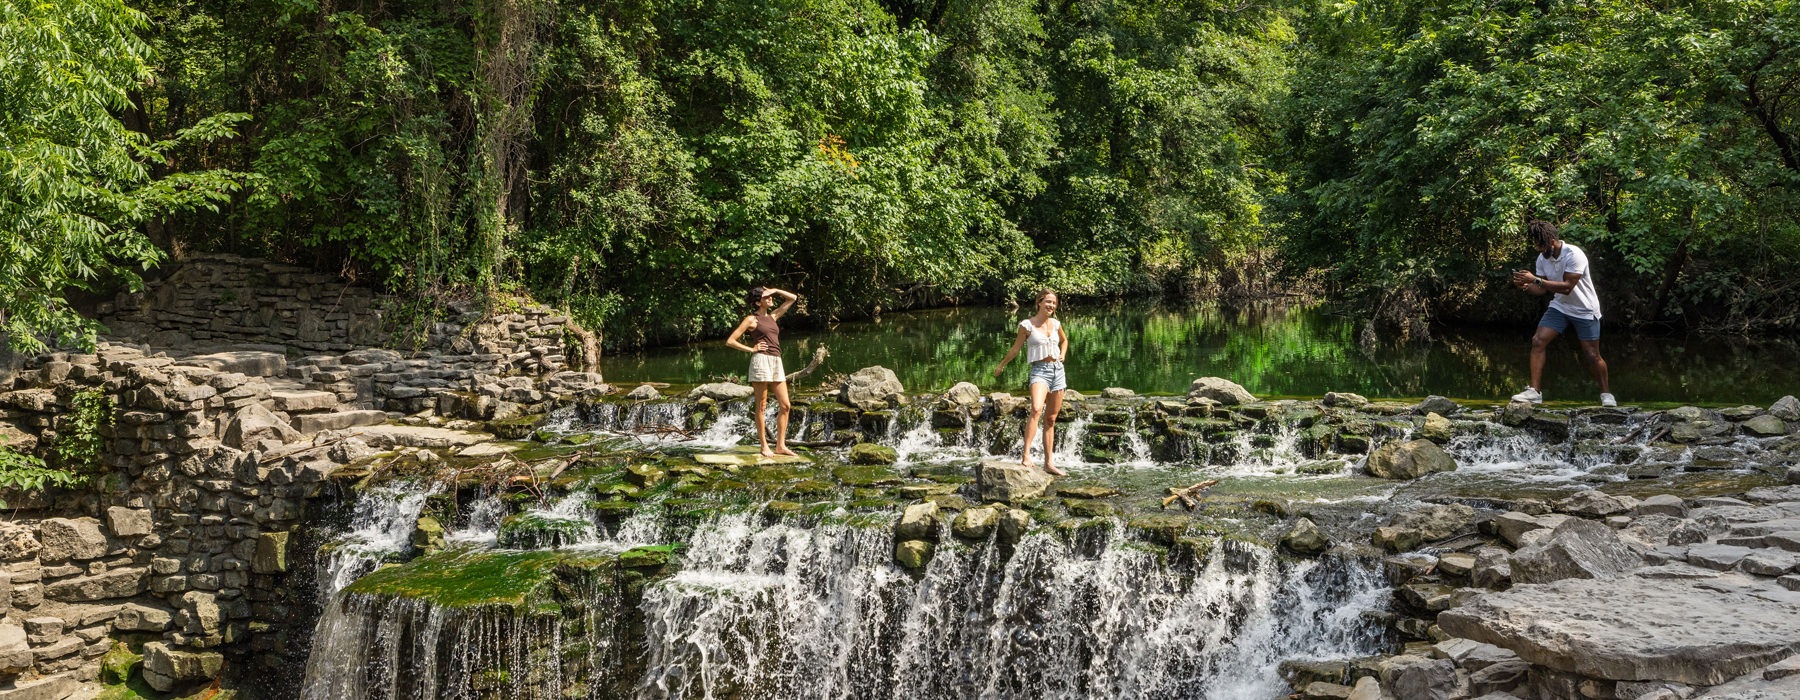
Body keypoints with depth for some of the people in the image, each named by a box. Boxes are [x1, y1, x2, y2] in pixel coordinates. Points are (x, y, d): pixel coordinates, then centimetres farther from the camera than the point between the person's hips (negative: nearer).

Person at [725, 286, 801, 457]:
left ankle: (780, 446, 3)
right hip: (761, 360, -7)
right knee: (761, 407, -2)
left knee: (785, 405, 0)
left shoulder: (773, 316, 19)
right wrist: (751, 349, -2)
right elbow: (730, 341, -1)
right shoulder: (751, 319, 2)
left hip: (776, 362, 7)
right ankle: (764, 446, 2)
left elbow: (792, 298, 26)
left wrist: (775, 291, 15)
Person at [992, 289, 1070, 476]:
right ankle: (1026, 455, -36)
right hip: (1039, 371, -6)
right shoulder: (1027, 325, -4)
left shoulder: (1055, 324, 10)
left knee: (1051, 419, 9)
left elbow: (1064, 340, 31)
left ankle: (1049, 462, 13)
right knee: (1036, 409, -31)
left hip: (1058, 370, 6)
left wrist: (1063, 354, 13)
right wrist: (1001, 365, 14)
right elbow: (1015, 348, 7)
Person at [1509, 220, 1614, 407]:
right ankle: (1534, 391, -13)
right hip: (1559, 307, 5)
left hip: (1584, 310, -5)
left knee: (1592, 355, 0)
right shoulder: (1543, 258, -3)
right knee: (1538, 341, -13)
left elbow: (1567, 287, -31)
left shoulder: (1574, 255, -25)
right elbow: (1543, 288, 3)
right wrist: (1525, 286, -18)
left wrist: (1535, 279, -34)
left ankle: (1606, 393, 22)